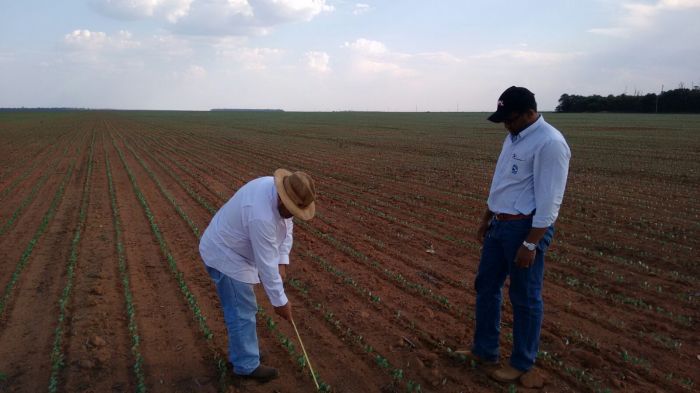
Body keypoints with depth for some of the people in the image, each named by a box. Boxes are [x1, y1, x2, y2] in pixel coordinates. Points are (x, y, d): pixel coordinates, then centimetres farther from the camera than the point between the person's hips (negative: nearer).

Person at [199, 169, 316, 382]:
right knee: (242, 311, 0)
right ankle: (246, 365, 15)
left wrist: (282, 261, -4)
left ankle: (241, 353, 34)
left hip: (231, 249, 10)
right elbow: (265, 264, -30)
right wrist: (280, 301, -20)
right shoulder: (262, 216, -37)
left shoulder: (275, 188, -9)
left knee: (240, 307, 19)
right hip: (225, 255, -10)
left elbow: (286, 225, 5)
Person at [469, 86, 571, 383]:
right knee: (486, 287, 17)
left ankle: (522, 363, 23)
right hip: (500, 224, 10)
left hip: (526, 228, -9)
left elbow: (549, 200, -22)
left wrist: (531, 243, -23)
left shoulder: (549, 143, -19)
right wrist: (486, 220, 22)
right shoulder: (514, 137, 11)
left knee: (525, 298, 5)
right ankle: (484, 351, 33)